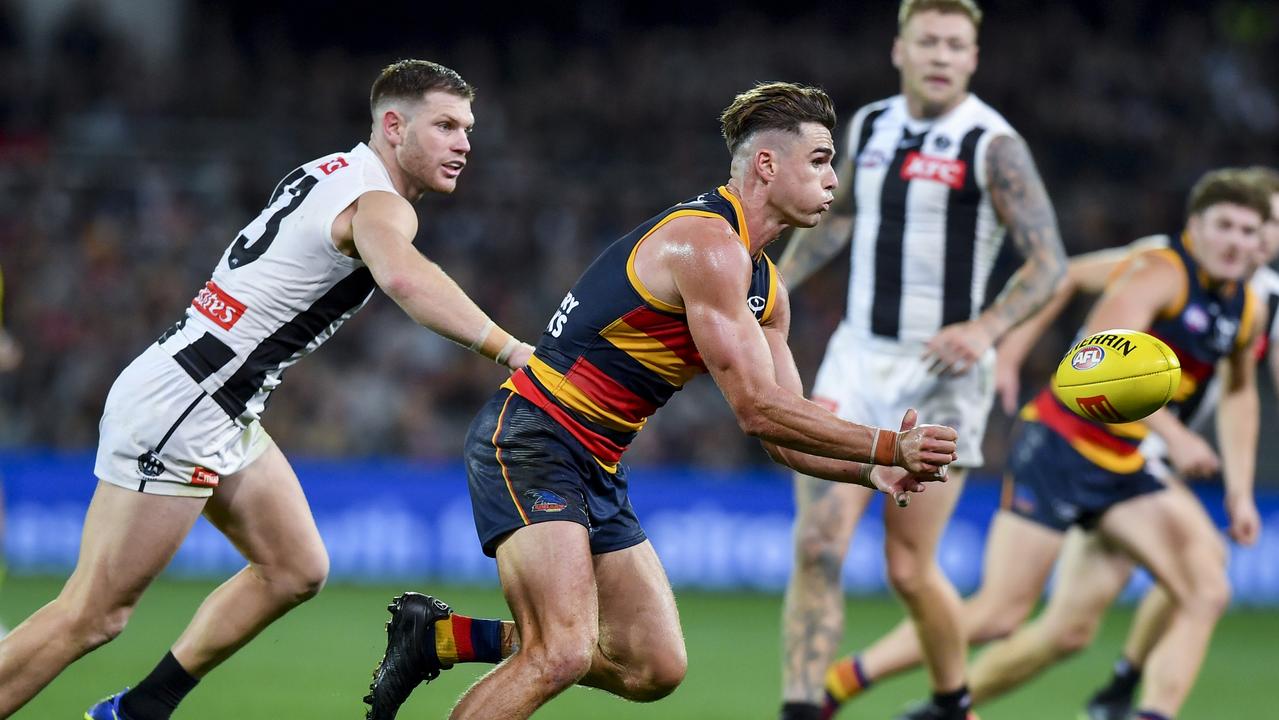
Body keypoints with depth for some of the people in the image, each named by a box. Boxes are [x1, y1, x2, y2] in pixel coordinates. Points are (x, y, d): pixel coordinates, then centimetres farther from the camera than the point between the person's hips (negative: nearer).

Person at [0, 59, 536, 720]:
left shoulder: (330, 172, 12)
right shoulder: (379, 204, -17)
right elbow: (403, 278, -39)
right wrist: (508, 350, -43)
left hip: (223, 416, 10)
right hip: (180, 409, -10)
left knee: (296, 571, 12)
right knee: (93, 615, -9)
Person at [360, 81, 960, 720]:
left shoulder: (765, 286, 13)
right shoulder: (707, 244, -18)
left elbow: (781, 434, 15)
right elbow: (758, 410, -21)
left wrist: (873, 470, -3)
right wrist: (886, 446, -16)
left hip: (596, 467, 10)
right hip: (529, 439, -10)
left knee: (654, 668, 9)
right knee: (560, 656, -25)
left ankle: (443, 636, 17)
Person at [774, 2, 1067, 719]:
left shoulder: (992, 145, -9)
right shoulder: (869, 125, 8)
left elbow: (1049, 261, -12)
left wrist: (986, 329, -26)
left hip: (941, 372, -5)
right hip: (856, 358, 5)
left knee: (910, 570, 0)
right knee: (817, 545, -9)